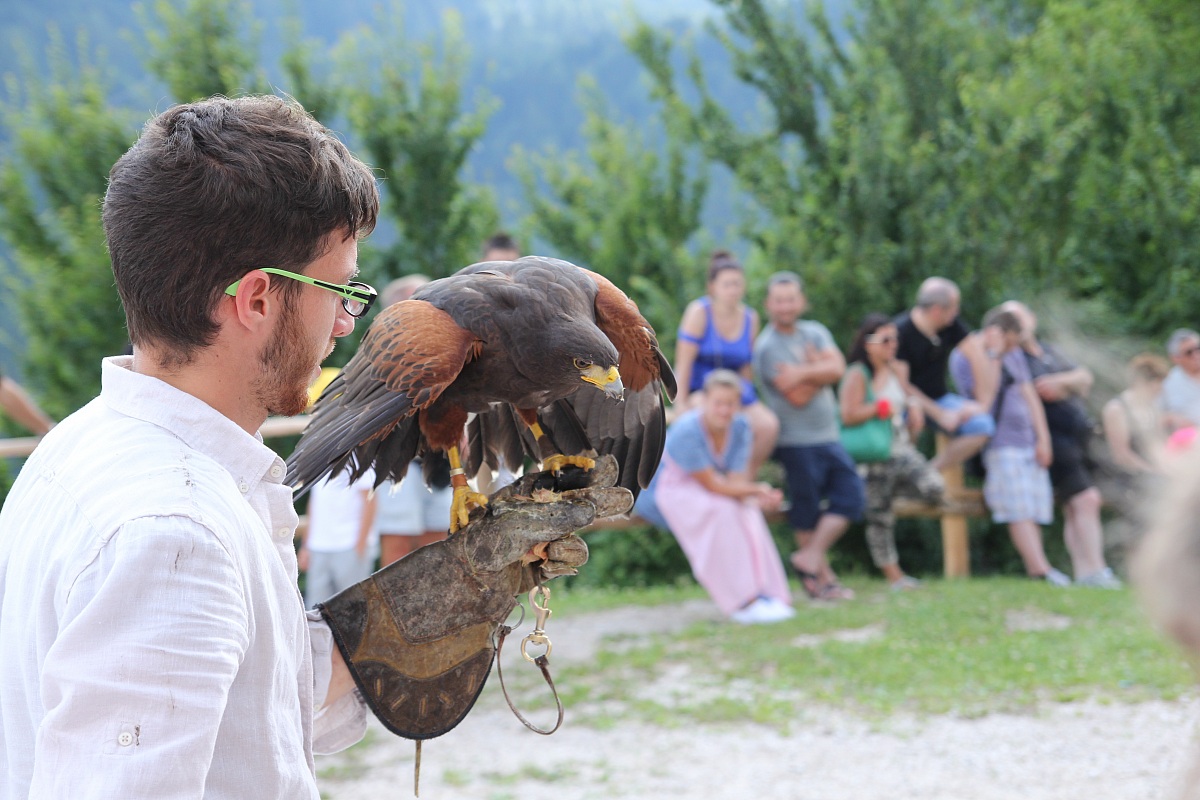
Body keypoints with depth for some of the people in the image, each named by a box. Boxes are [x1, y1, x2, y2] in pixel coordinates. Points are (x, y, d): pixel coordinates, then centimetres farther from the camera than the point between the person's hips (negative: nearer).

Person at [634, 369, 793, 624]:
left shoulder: (740, 426, -10)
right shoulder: (687, 431, -29)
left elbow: (736, 481, -15)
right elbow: (712, 485, -26)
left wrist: (759, 498, -36)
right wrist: (756, 489, -34)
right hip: (665, 491, -6)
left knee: (749, 512, -21)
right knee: (722, 511, -32)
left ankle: (766, 592, -18)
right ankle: (741, 603, -31)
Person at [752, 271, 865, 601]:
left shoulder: (816, 332, 11)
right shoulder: (768, 346, -9)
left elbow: (837, 368, -7)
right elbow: (798, 396, -16)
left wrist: (805, 372, -20)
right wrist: (819, 370, -5)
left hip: (828, 437, 7)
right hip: (797, 440, -6)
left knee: (851, 496, 0)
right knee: (807, 512, 1)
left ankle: (811, 556, 3)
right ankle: (822, 578, 9)